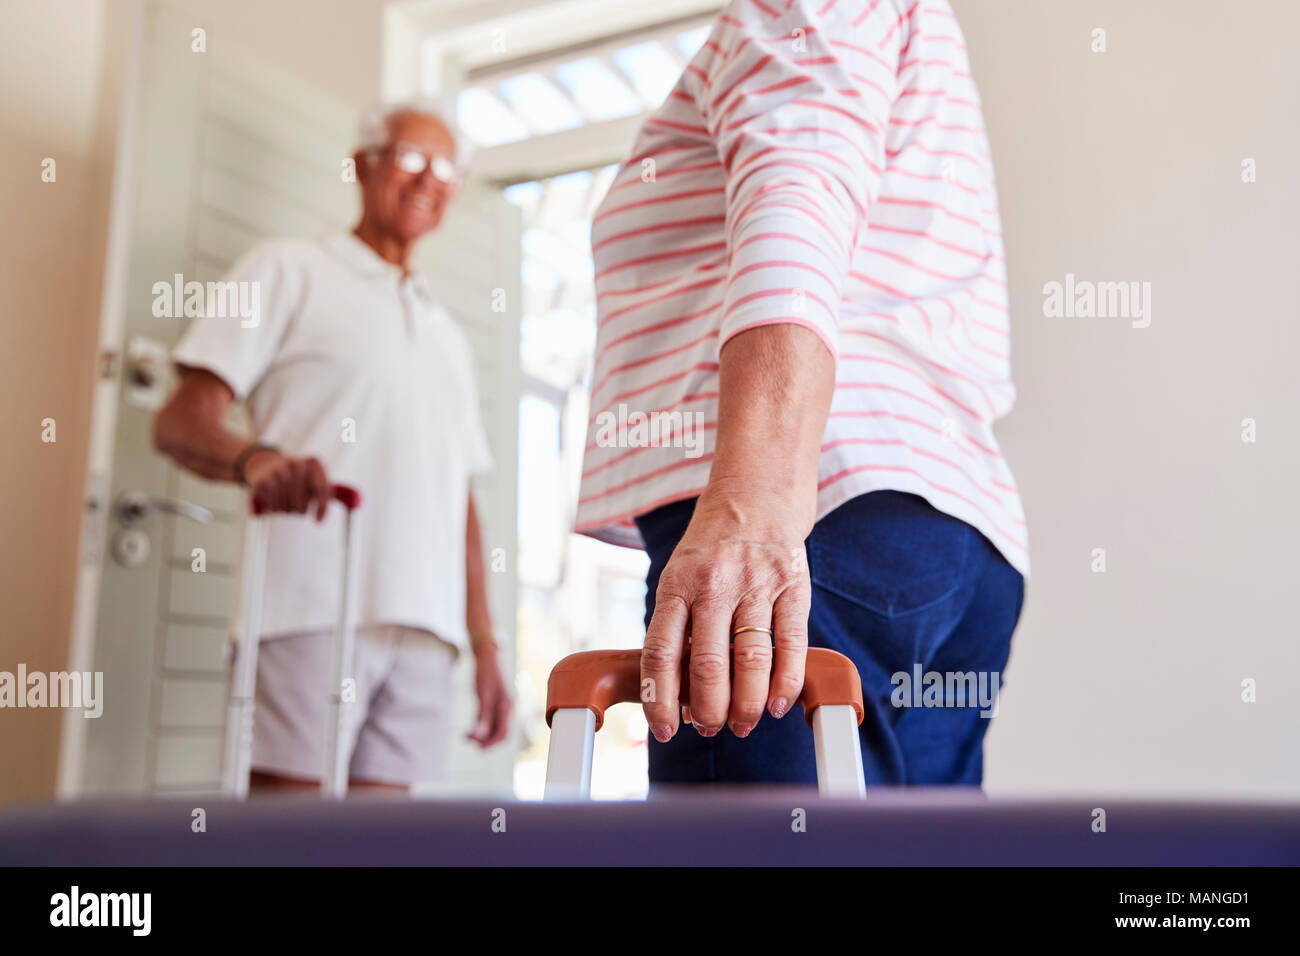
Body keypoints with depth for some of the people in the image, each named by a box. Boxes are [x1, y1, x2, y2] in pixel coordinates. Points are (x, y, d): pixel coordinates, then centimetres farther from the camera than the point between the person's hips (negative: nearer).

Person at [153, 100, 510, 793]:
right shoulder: (288, 270, 10)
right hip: (312, 610, -4)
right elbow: (180, 420, -1)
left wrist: (486, 650, 16)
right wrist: (255, 458, -24)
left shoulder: (447, 334, 27)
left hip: (426, 629, 5)